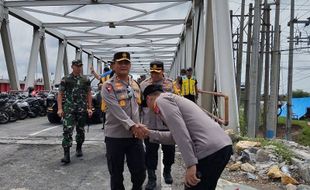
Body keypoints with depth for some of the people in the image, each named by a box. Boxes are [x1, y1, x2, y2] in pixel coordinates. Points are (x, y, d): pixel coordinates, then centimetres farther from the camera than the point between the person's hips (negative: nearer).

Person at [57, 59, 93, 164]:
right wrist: (60, 108, -9)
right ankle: (66, 155, -10)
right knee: (67, 130, -11)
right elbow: (60, 94, 1)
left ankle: (79, 149, 32)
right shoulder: (65, 79, 1)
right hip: (68, 109, -3)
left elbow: (89, 94, 11)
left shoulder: (86, 80, 9)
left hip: (82, 109, 3)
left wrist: (89, 108, 5)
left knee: (80, 130, 11)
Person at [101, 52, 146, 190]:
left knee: (140, 172, 11)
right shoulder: (108, 86, -9)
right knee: (116, 174, 10)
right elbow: (116, 110, -21)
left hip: (135, 135, 5)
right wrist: (131, 125, -30)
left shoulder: (135, 85, 11)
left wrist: (138, 125, 14)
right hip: (115, 136, -4)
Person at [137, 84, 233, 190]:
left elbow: (180, 132, -15)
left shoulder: (161, 100, -1)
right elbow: (175, 136, 33)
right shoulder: (171, 99, 28)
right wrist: (149, 134, 38)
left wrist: (190, 164, -18)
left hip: (210, 151, -10)